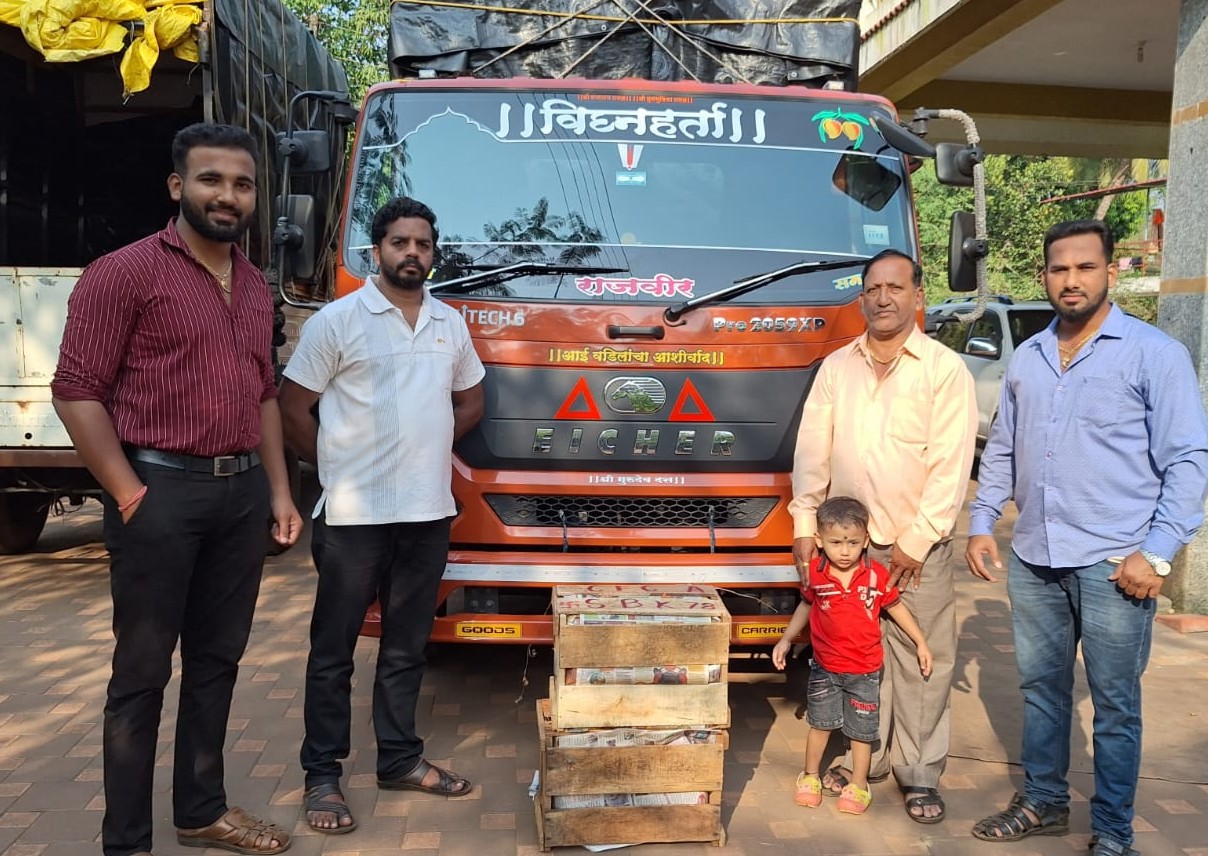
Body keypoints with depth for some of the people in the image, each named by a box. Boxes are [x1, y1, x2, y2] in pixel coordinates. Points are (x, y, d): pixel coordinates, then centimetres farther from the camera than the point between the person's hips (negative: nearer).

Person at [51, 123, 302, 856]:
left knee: (217, 660, 15)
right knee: (144, 670, 3)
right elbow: (77, 391, -11)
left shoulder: (257, 288, 14)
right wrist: (131, 495, -15)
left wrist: (278, 491, 12)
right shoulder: (125, 273, -7)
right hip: (162, 489, -6)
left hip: (242, 490, 7)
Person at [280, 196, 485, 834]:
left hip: (429, 512, 5)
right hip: (354, 515, -4)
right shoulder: (337, 320, -4)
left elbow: (469, 402, 22)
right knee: (333, 650, 6)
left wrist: (426, 450, 11)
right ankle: (321, 776, 19)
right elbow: (293, 410, -3)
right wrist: (339, 468, 1)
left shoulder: (451, 324, 11)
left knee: (407, 647, 15)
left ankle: (400, 759, 30)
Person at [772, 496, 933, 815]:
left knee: (861, 730, 11)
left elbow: (896, 607, 2)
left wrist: (921, 643, 4)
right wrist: (786, 640, 8)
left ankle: (858, 786, 28)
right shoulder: (815, 574, -11)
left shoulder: (877, 575, -13)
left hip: (864, 670, -1)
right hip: (825, 666, 1)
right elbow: (805, 606, 7)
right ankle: (810, 777, 32)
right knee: (820, 724, 13)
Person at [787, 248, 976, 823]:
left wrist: (916, 542, -12)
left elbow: (951, 467, -9)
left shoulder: (945, 370, -4)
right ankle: (864, 754, 27)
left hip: (917, 549, -3)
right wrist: (804, 527, 0)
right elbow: (811, 451, 6)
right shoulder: (836, 367, 7)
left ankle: (919, 771, 19)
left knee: (922, 661, 4)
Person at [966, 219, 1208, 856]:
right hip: (1033, 560, 5)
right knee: (1041, 687, 16)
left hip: (1112, 564, -5)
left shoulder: (1154, 354, -5)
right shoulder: (1026, 359, 10)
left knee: (1114, 705, 6)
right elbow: (1001, 450, 17)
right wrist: (980, 523, 10)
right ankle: (1043, 802, 32)